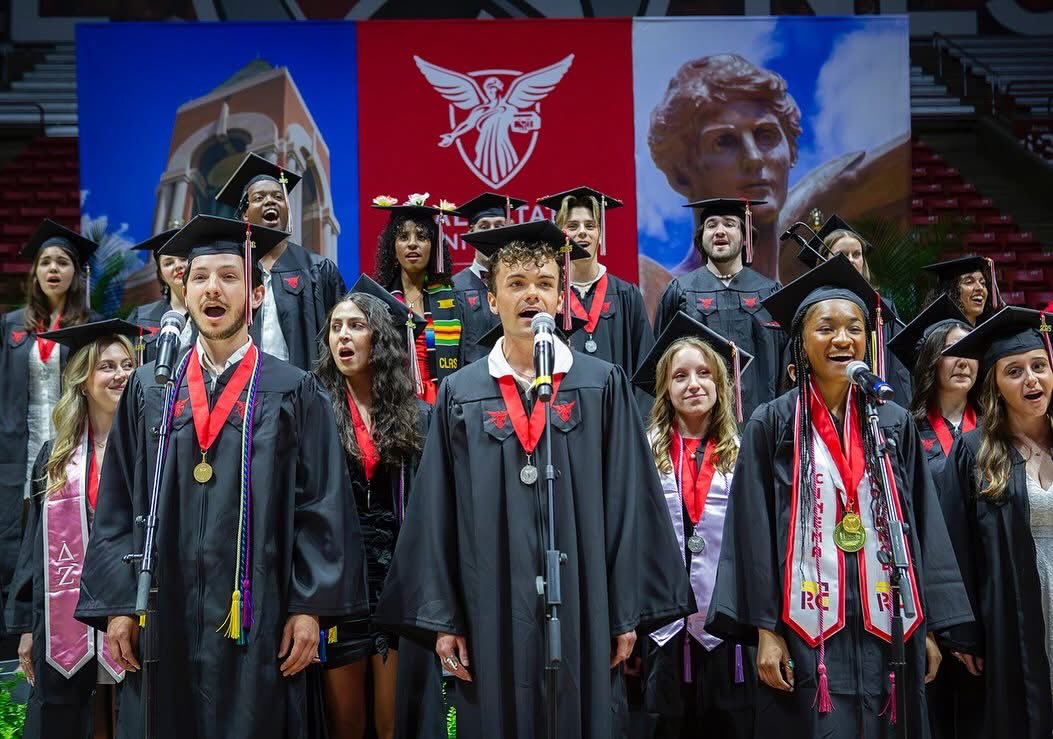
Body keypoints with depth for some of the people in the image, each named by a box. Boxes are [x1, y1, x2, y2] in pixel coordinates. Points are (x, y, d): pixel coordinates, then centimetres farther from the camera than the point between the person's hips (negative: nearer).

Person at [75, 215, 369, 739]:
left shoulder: (293, 394, 1)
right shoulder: (149, 389, 9)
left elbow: (322, 506, -2)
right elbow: (117, 505, 8)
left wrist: (311, 607, -8)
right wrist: (117, 605, 1)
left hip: (256, 620, -2)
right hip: (162, 617, 2)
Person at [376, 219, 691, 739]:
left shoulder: (603, 386, 3)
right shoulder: (459, 394, 5)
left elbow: (627, 501, 1)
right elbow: (436, 513, 4)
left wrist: (629, 612, -3)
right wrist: (441, 620, -2)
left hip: (582, 610, 0)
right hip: (492, 614, 1)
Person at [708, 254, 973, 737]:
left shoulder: (895, 425, 10)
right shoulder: (772, 425, 1)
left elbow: (921, 527, 9)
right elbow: (754, 532, -3)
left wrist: (929, 625, 4)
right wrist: (765, 629, -10)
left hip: (886, 631, 3)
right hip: (806, 630, -3)